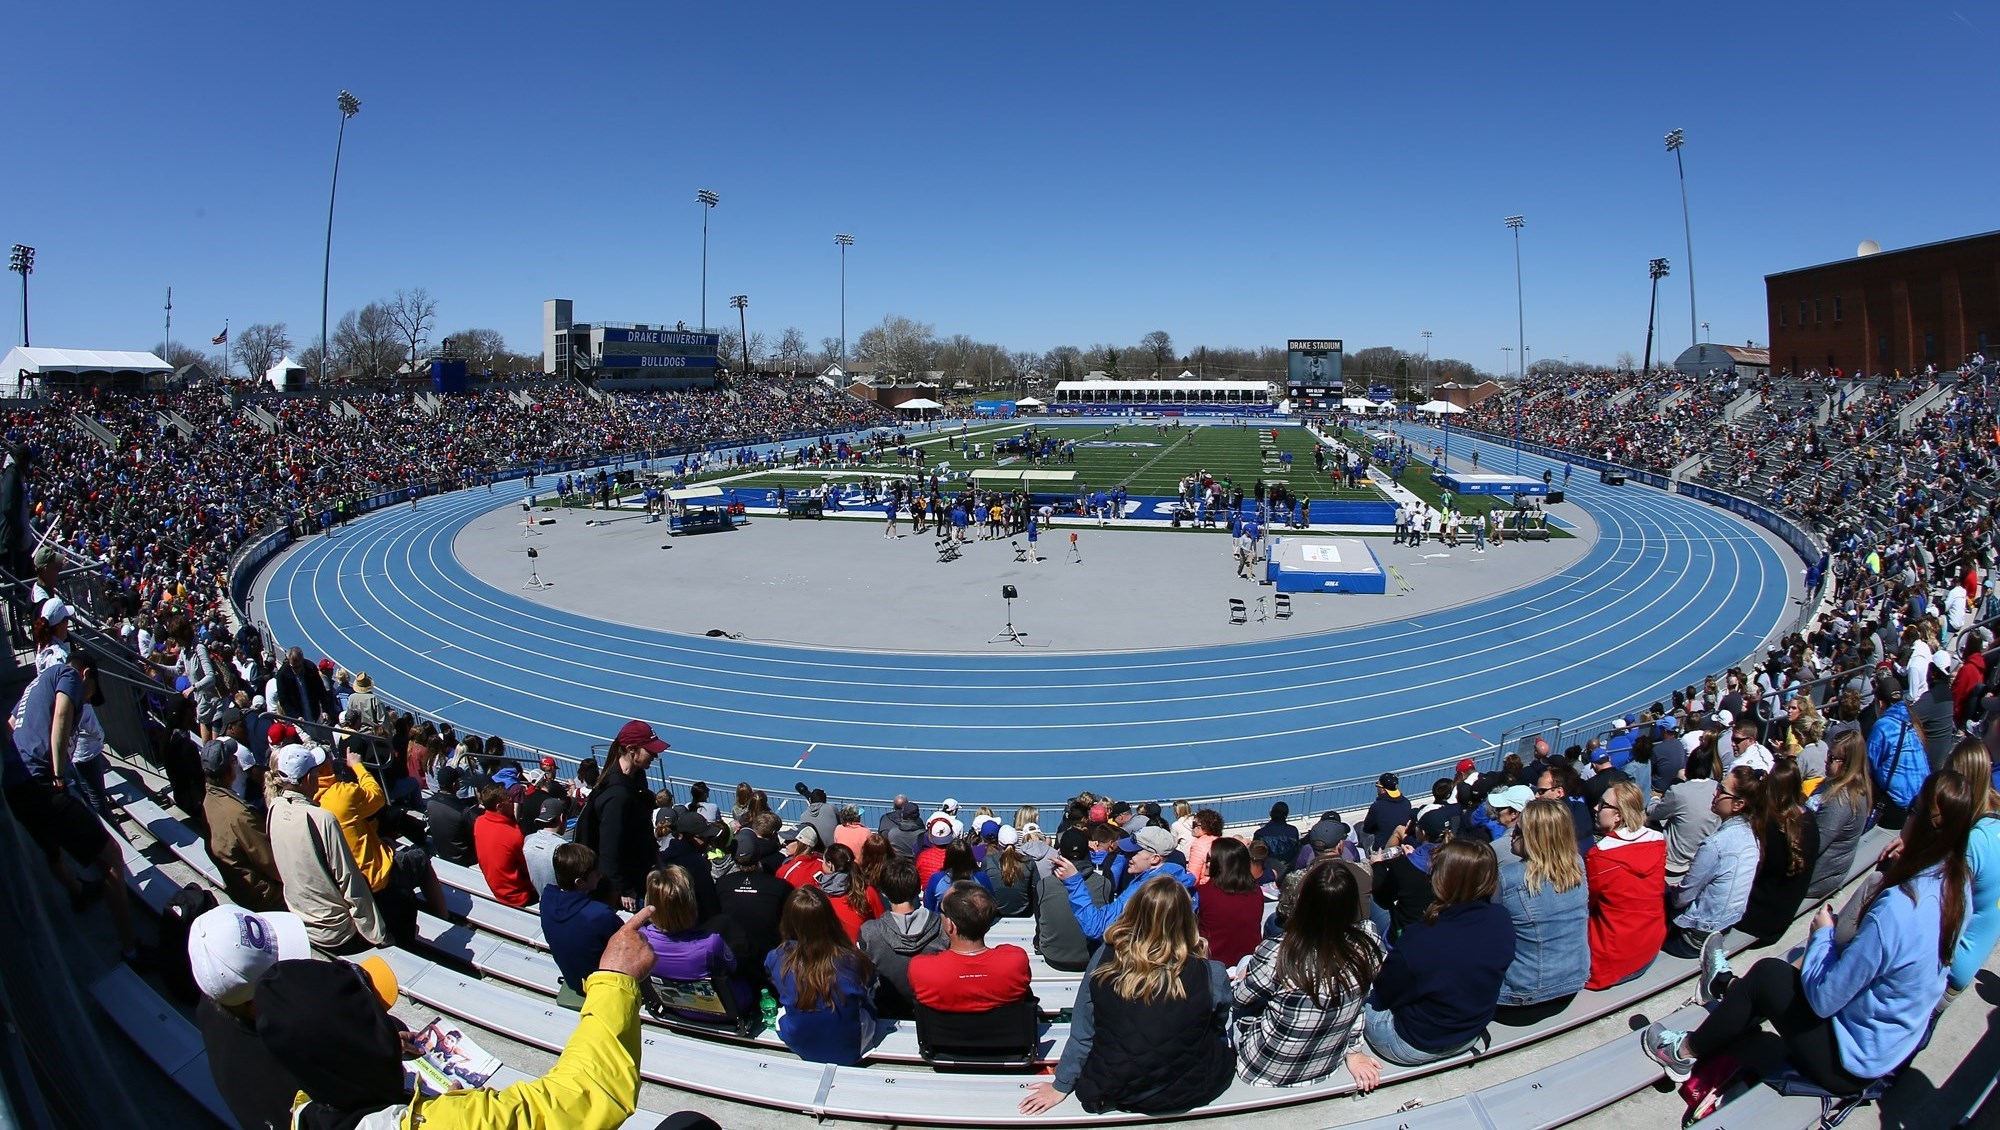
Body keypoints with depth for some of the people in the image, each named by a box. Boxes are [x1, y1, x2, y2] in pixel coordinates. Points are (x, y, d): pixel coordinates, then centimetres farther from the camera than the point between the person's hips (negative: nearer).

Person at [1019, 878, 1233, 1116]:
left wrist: (1061, 1086, 8)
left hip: (1112, 1094, 2)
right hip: (1189, 1093, -1)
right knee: (1224, 1050, 28)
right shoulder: (1211, 974, -22)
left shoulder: (1104, 960, -18)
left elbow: (1082, 1033, -7)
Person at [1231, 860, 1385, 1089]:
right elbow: (1357, 999, -5)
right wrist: (1353, 1050, 9)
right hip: (1327, 1065, 4)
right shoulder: (1368, 942, -22)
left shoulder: (1276, 955, -33)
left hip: (1266, 1071, -4)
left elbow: (1241, 997, -12)